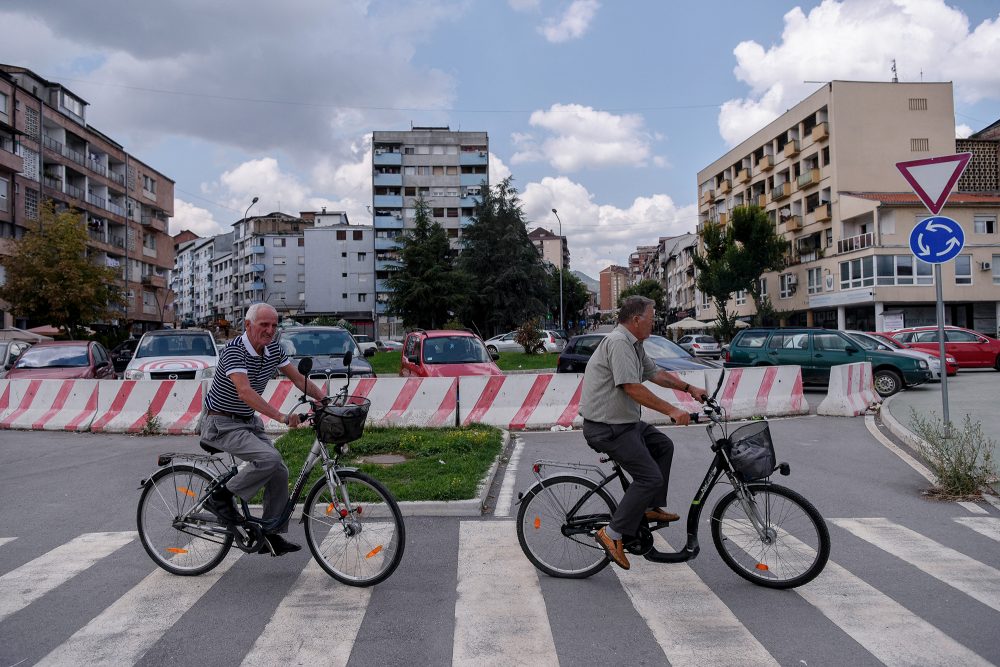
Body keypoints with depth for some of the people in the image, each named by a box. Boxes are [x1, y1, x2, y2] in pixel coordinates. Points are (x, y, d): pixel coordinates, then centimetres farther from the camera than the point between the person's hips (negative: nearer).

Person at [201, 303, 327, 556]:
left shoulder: (273, 350, 1)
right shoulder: (234, 350, -22)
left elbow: (298, 378, 7)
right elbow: (245, 392, -34)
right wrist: (282, 417, -42)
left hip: (249, 422, 8)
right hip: (222, 424, -8)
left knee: (280, 472, -2)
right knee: (269, 458, -28)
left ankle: (270, 535, 10)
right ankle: (220, 497, -6)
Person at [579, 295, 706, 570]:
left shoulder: (634, 345, 14)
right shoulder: (618, 342, -20)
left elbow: (656, 374, 24)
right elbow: (633, 389, -26)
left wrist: (690, 388, 19)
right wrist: (672, 411, -23)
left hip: (625, 422, 11)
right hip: (607, 427, -11)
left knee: (663, 446, 22)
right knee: (650, 477, -11)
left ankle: (652, 508, 26)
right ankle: (613, 534, -5)